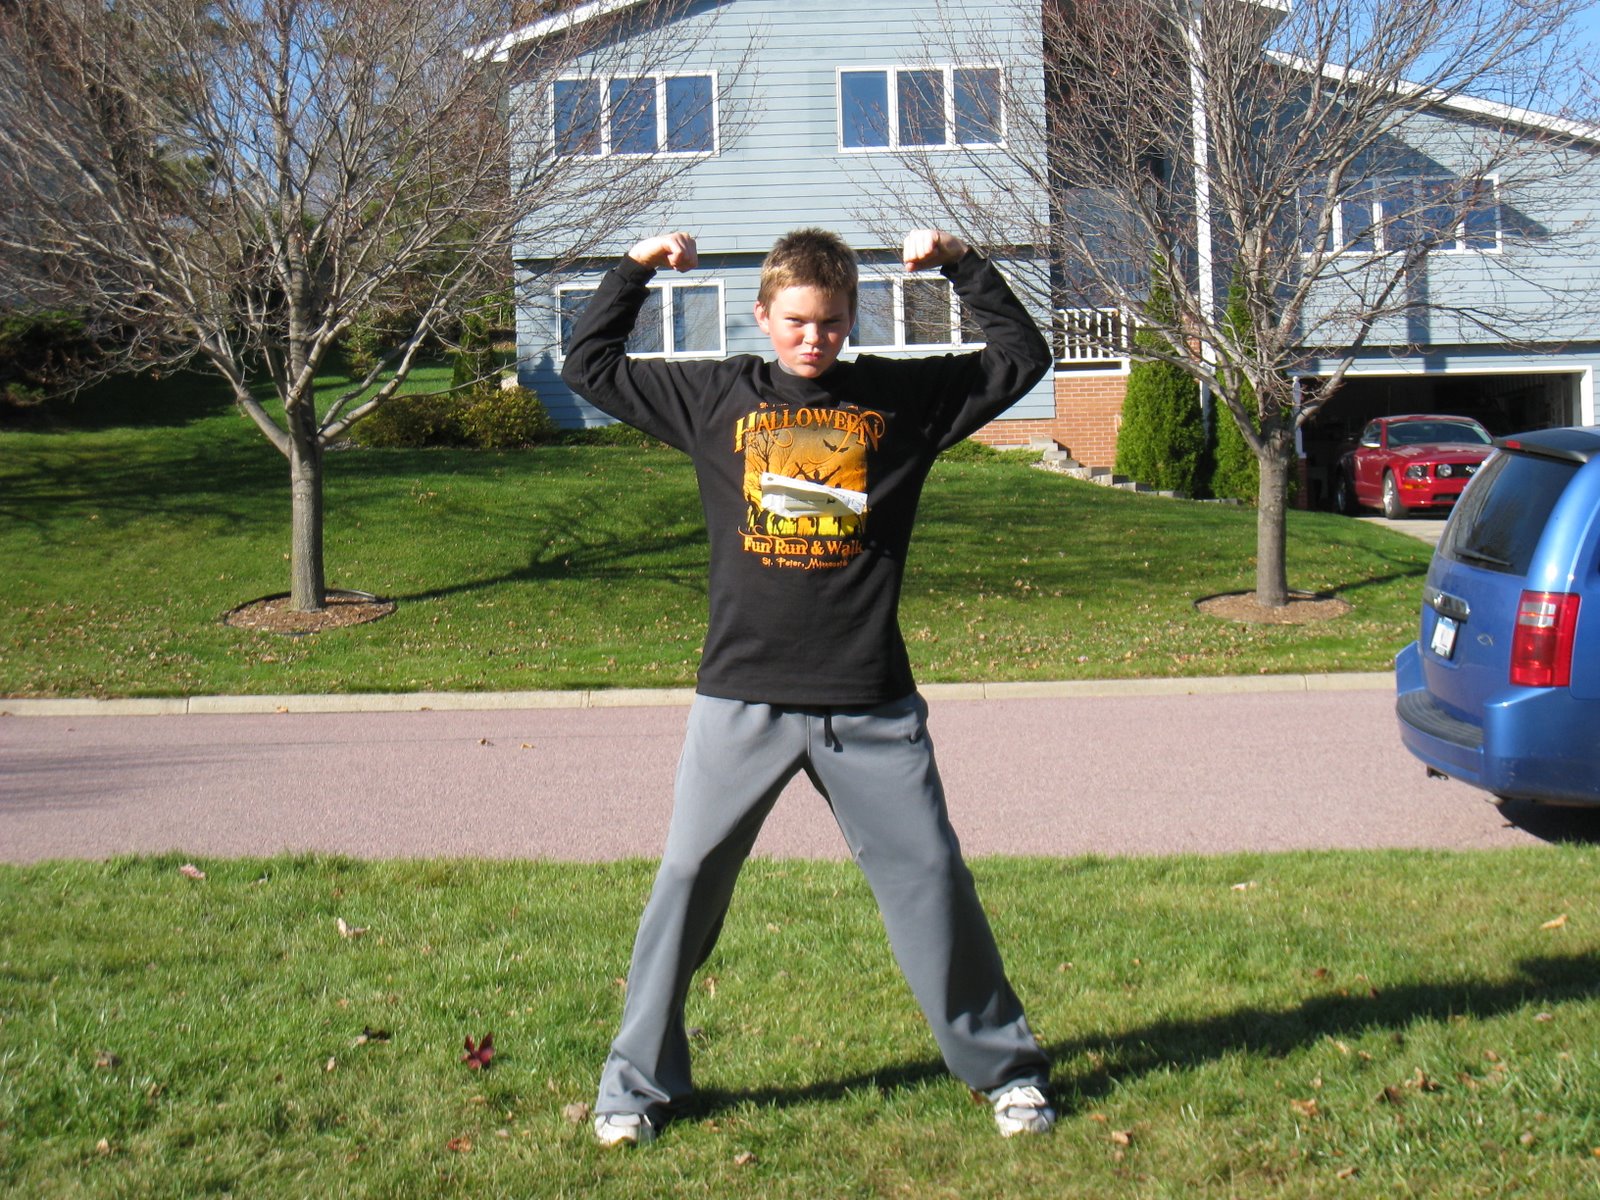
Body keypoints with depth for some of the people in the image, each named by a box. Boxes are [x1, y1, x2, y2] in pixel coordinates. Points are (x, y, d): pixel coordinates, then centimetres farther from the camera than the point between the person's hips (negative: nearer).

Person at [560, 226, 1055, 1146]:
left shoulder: (902, 396, 5)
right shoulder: (716, 395, 7)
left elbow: (1022, 359, 13)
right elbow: (589, 366, 15)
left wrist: (963, 266, 6)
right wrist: (637, 269, 9)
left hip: (872, 705, 0)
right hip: (741, 699, 1)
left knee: (931, 880, 4)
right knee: (688, 883, 4)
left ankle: (1007, 1068, 21)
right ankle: (639, 1082, 19)